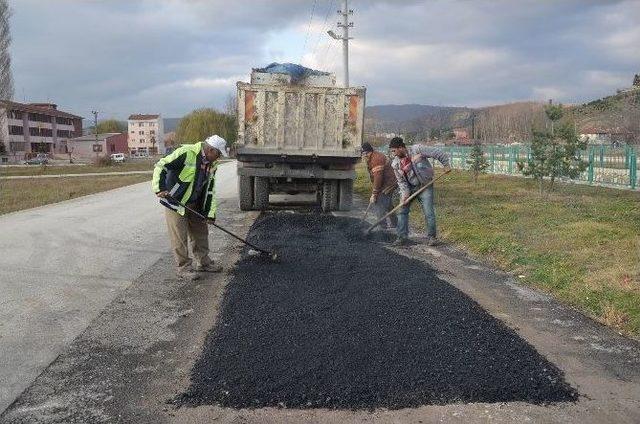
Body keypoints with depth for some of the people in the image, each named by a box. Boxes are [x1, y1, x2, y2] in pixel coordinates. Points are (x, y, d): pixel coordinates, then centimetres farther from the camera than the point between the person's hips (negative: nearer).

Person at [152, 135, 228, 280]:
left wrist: (209, 212, 3)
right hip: (175, 201, -8)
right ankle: (184, 268, 11)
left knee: (201, 231, 14)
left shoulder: (212, 164, 3)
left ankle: (203, 262, 29)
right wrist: (160, 188, -32)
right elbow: (160, 166, -22)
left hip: (195, 205, 8)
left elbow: (210, 189, 7)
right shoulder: (186, 153, -22)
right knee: (180, 237, -1)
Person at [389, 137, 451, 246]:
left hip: (425, 185, -4)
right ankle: (402, 237, 8)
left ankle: (432, 237, 9)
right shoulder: (395, 164, -4)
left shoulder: (417, 149, -19)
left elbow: (437, 153, -12)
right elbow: (401, 181, 0)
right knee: (402, 211, 0)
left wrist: (446, 164, -7)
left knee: (429, 212, -6)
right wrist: (405, 194, -13)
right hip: (409, 187, 4)